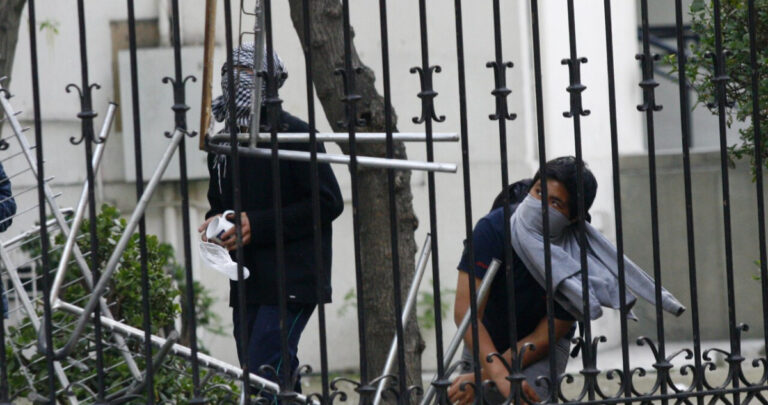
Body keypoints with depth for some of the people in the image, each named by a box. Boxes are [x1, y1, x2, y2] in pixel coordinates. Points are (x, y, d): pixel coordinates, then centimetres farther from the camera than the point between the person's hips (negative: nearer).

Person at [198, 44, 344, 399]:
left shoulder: (294, 135, -7)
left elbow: (328, 203, -12)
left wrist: (257, 225, -17)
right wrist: (214, 224, 3)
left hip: (291, 281, -8)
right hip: (246, 285, 8)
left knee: (263, 373, -18)